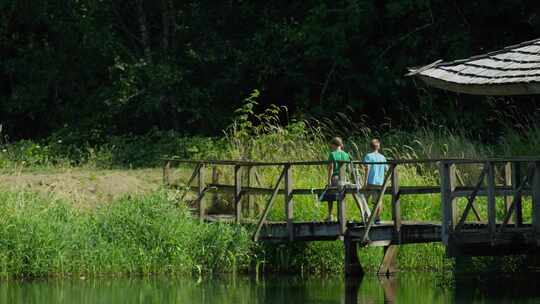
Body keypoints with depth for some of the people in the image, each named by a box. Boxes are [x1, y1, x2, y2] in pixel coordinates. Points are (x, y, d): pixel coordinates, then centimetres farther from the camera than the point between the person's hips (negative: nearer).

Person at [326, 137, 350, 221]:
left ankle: (330, 216, 7)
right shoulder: (346, 155, 6)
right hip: (343, 178, 4)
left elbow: (331, 168, -10)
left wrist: (329, 180, -9)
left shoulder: (332, 154, -7)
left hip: (334, 177, -4)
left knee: (330, 198, 8)